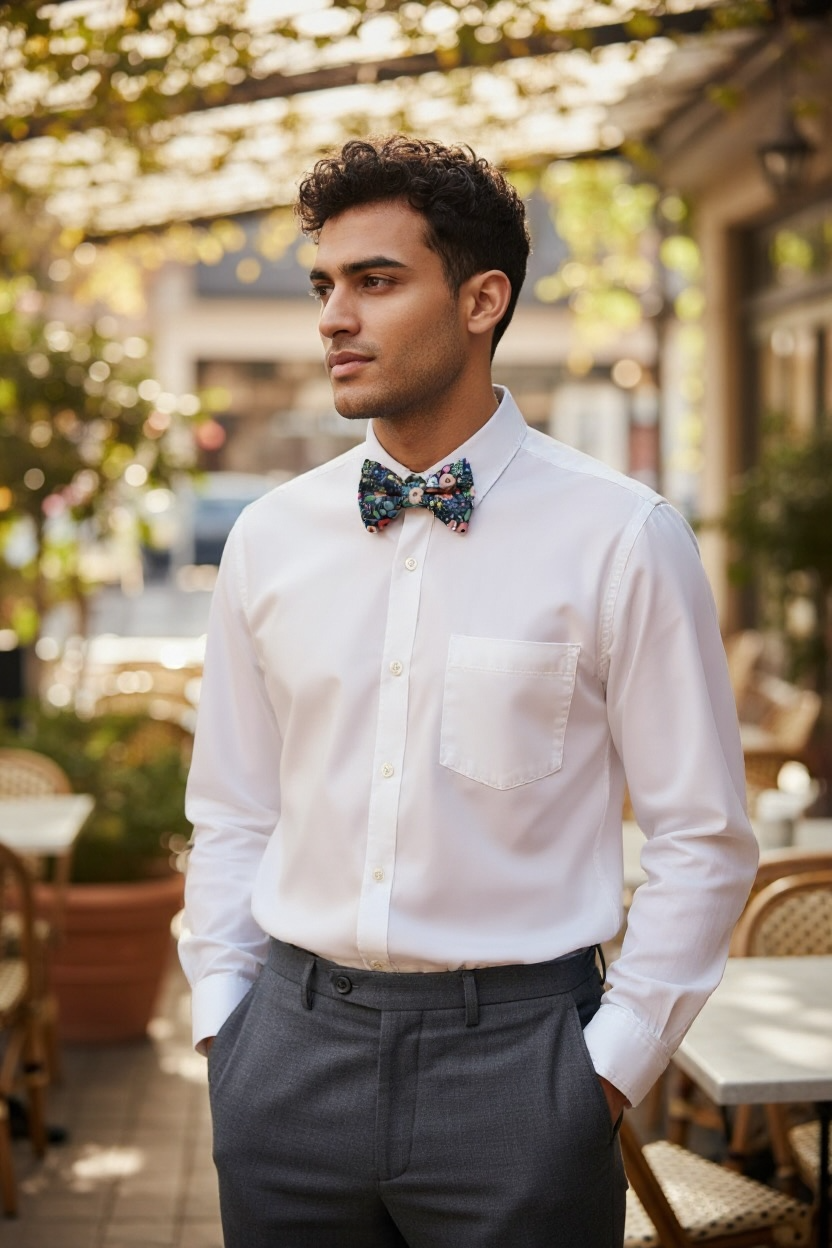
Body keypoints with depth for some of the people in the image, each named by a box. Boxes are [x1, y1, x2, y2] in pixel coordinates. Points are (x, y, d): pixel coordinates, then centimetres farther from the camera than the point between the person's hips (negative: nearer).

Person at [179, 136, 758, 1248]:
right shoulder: (269, 539, 4)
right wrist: (223, 1018, 5)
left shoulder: (621, 539, -7)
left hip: (512, 1054, -3)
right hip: (293, 1043, 3)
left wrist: (612, 1062, -7)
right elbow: (233, 814, 11)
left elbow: (704, 840, -4)